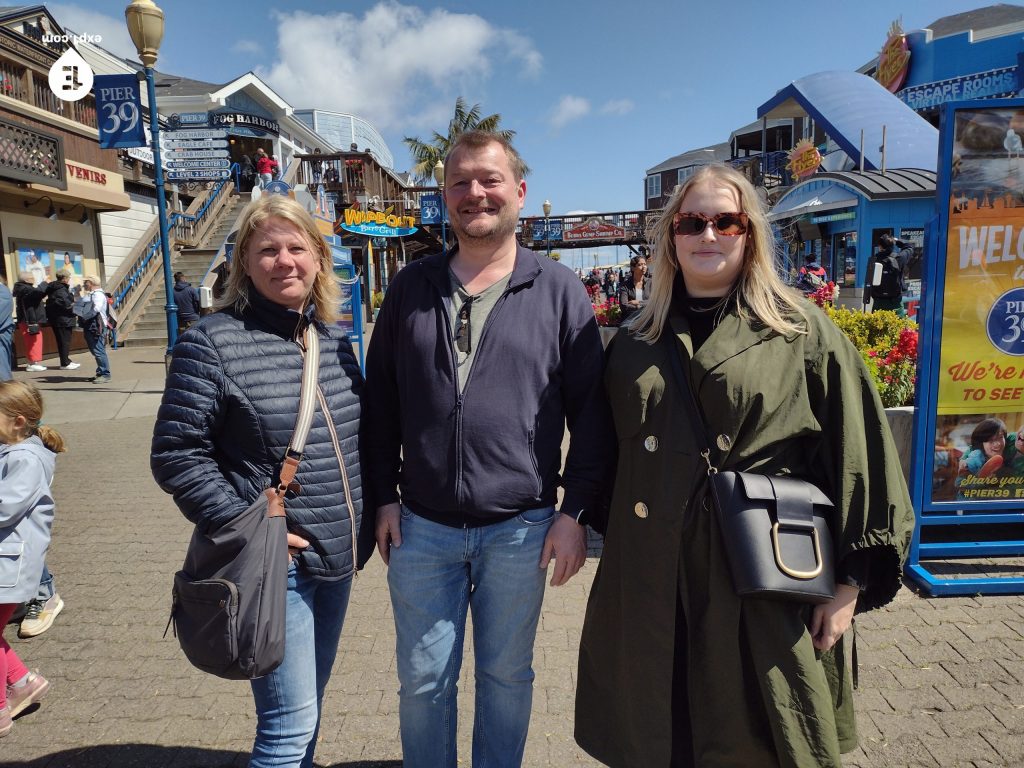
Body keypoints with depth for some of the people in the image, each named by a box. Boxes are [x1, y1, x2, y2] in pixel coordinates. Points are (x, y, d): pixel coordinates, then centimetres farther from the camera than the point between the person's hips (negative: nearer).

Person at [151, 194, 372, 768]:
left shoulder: (334, 338, 6)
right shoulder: (213, 343, -12)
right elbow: (176, 456, -12)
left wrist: (367, 517, 8)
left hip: (337, 557, 6)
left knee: (310, 700, 22)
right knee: (291, 720, 2)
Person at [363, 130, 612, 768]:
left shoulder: (559, 290, -2)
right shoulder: (412, 287, 5)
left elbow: (591, 410, -2)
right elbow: (380, 399, 8)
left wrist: (576, 511, -6)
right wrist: (384, 496, 4)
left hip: (520, 529, -1)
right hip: (421, 526, 2)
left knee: (507, 676, 18)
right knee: (423, 680, 15)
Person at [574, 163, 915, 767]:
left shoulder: (802, 331, -3)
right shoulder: (636, 343, 7)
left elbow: (856, 457, -4)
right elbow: (607, 455, 13)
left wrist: (850, 581, -5)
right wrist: (599, 536, 13)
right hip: (651, 583, 3)